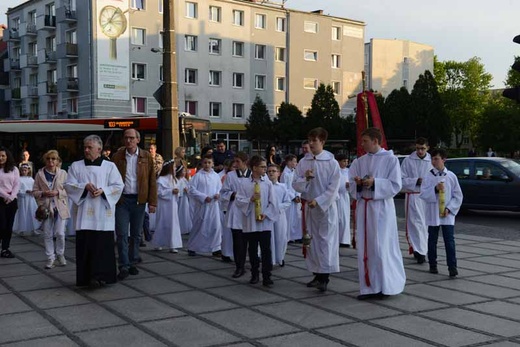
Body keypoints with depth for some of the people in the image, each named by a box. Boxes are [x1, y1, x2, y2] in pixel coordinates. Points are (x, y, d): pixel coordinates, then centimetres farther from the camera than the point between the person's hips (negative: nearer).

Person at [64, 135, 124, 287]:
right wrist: (84, 186, -12)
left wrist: (103, 190, -14)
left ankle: (100, 276, -7)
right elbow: (68, 185, 4)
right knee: (85, 245, -1)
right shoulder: (76, 166, 11)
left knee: (102, 245, -7)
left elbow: (118, 186, 2)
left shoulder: (110, 166, 7)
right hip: (84, 213, 1)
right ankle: (86, 277, 7)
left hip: (103, 213, -1)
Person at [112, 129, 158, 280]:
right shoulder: (117, 157, 3)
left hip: (139, 200, 1)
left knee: (136, 234, 10)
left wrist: (152, 202, -3)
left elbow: (152, 180, 2)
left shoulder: (146, 157, 3)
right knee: (122, 234, -4)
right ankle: (124, 267, -1)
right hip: (122, 200, -1)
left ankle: (132, 263, 22)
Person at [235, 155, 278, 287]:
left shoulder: (267, 183, 1)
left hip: (265, 222, 0)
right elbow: (238, 201, -3)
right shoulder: (244, 183, -1)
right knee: (252, 250, 10)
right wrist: (250, 199, -17)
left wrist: (266, 214, -10)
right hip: (250, 222, 0)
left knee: (266, 250, -3)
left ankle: (266, 277, 2)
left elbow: (273, 202, 1)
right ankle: (254, 275, 23)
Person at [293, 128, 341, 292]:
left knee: (326, 240, -7)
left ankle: (324, 277, -7)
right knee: (311, 240, 9)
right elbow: (296, 185, 4)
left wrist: (318, 201, -16)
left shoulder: (331, 162, -7)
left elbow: (333, 188, -10)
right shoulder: (303, 162, 4)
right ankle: (317, 274, 18)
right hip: (308, 205, 5)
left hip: (326, 206, -5)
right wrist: (305, 179, -15)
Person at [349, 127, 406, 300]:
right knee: (365, 247, 4)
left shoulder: (390, 159, -2)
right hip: (363, 206, 5)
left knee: (381, 247, -5)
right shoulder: (359, 162, 11)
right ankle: (369, 287, 11)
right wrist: (358, 183, -12)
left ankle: (386, 286, 8)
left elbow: (395, 186, -7)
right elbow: (352, 187, 11)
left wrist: (375, 182, -19)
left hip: (382, 207, -5)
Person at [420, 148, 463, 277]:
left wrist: (449, 208, -8)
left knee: (449, 241, -4)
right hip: (433, 214, 1)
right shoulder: (429, 176, 0)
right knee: (432, 240, 9)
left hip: (447, 214, -1)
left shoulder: (451, 176, 0)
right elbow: (423, 194, -7)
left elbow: (458, 196, 3)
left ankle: (452, 267, -1)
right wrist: (435, 189, -21)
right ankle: (433, 265, 22)